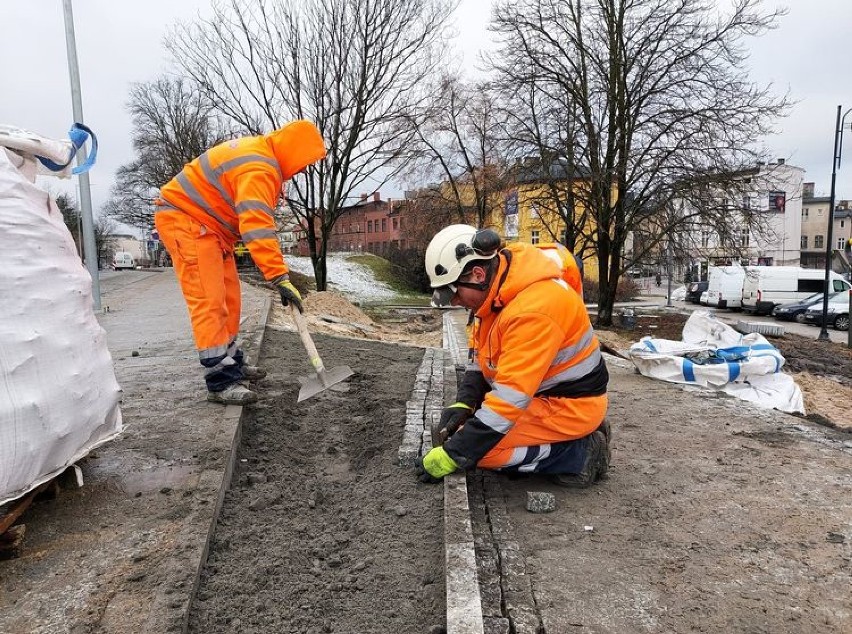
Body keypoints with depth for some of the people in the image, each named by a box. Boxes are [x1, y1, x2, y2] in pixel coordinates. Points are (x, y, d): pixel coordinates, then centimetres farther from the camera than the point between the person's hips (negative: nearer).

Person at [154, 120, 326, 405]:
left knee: (228, 297, 13)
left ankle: (232, 362, 23)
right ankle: (221, 382, -16)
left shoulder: (259, 151, 9)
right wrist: (280, 277, -40)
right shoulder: (259, 169, -25)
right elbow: (258, 227, -36)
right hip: (183, 219, -11)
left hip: (205, 222, 11)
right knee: (209, 301, -16)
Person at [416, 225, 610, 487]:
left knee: (474, 444, -21)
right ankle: (565, 440, 10)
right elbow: (479, 355, 8)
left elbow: (510, 398, -32)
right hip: (535, 394, 9)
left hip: (568, 406, -9)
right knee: (453, 432, 9)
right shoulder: (496, 289, -3)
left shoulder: (533, 310, -32)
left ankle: (577, 454, -4)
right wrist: (463, 404, -7)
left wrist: (452, 456, -27)